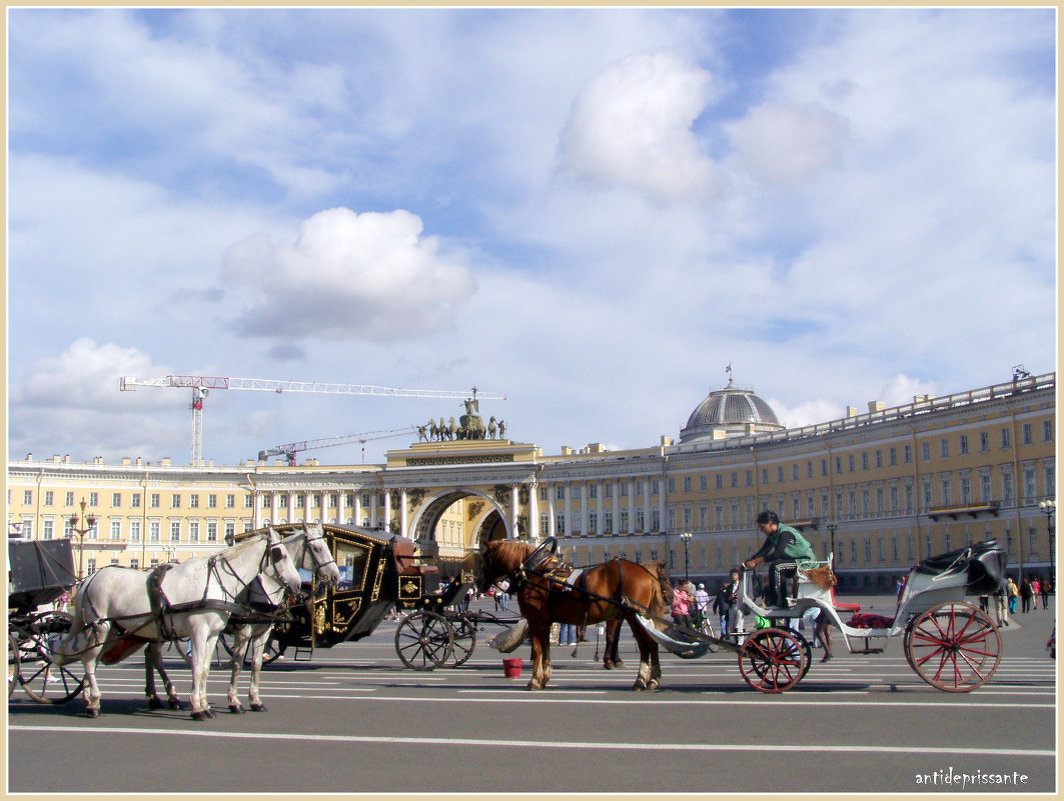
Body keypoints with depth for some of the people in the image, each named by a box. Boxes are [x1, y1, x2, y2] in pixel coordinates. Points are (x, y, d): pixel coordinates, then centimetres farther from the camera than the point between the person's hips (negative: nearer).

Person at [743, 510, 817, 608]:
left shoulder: (784, 532, -20)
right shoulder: (772, 535, 8)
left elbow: (778, 554, -32)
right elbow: (762, 552, 7)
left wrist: (755, 561, -35)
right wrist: (748, 562, -8)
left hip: (806, 561, -10)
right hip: (795, 560, 10)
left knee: (775, 566, -24)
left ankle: (776, 602, -21)